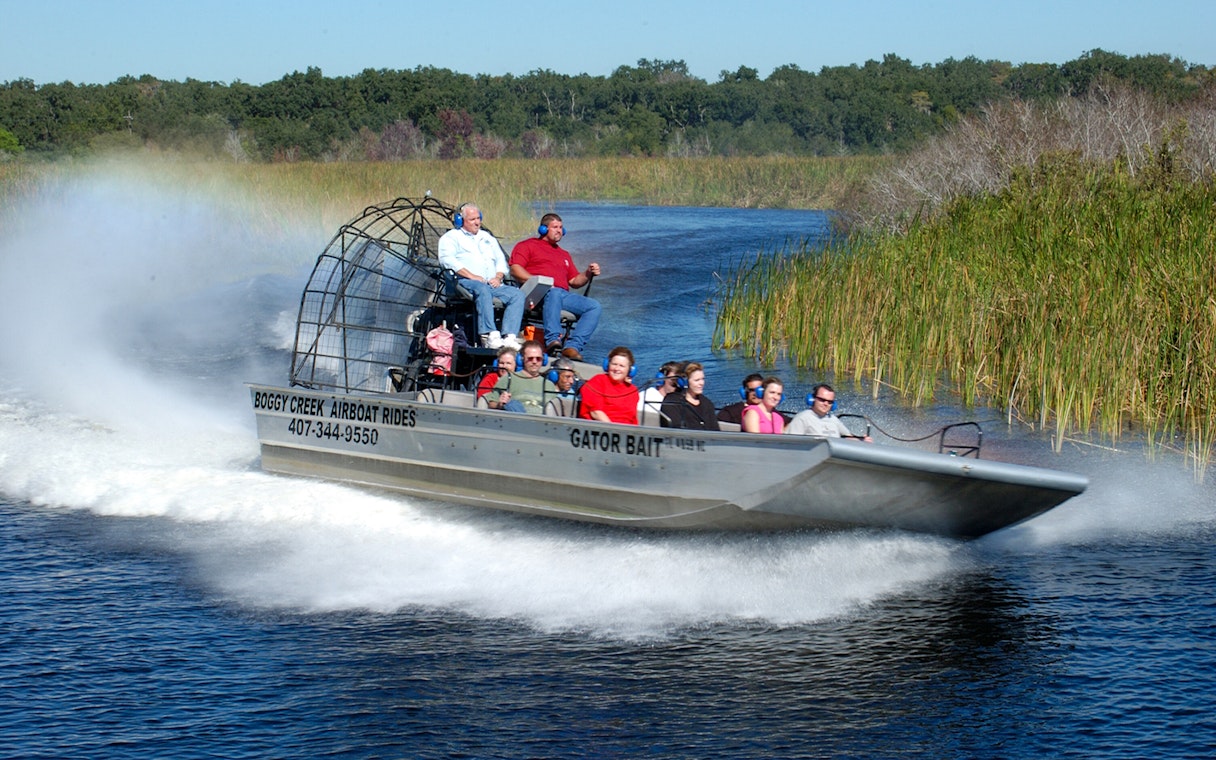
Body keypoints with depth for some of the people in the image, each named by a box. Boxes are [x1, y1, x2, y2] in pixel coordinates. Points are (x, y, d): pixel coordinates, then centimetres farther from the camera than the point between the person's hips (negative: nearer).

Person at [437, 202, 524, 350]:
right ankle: (489, 336, -50)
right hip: (465, 283, -6)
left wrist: (498, 277, 2)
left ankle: (510, 337, -35)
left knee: (517, 294, -21)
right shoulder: (451, 237, 12)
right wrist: (471, 276, -16)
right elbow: (446, 259, -6)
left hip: (493, 283, 6)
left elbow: (501, 260, 26)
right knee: (482, 289, -40)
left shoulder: (487, 238, 32)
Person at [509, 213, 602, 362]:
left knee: (594, 306, -18)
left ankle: (573, 346, -32)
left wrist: (588, 274, 10)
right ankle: (552, 340, -54)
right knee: (554, 293, -41)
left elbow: (575, 281, 31)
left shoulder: (564, 254, 36)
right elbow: (515, 269, 1)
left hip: (564, 295, 6)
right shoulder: (527, 246, 18)